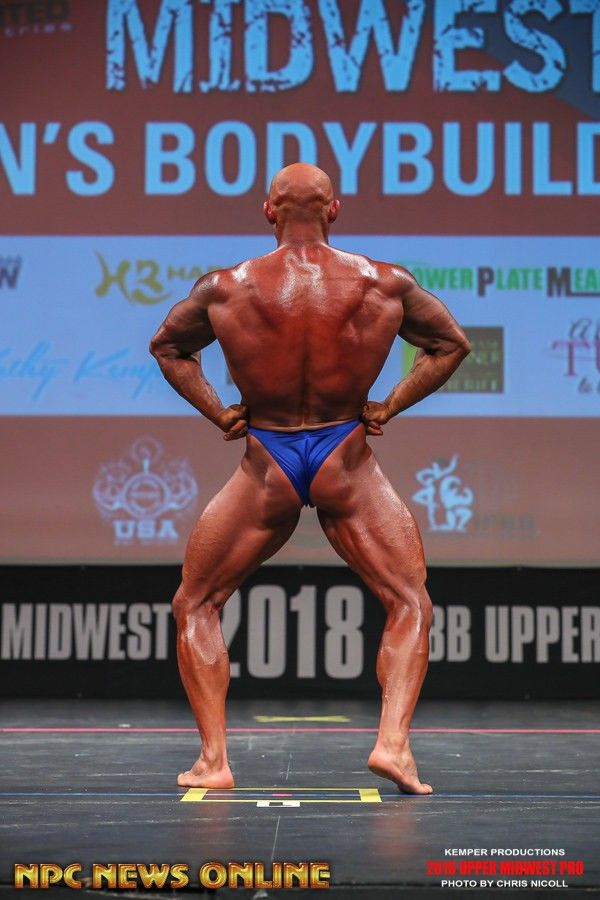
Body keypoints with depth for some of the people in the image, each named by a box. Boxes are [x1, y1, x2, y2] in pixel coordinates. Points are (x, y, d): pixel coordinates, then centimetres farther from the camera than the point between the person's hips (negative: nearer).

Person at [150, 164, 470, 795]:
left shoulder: (225, 288, -4)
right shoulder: (385, 284, -4)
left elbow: (165, 346, 11)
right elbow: (452, 344, 8)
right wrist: (388, 408, 8)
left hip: (265, 466, 0)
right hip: (347, 464, 0)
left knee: (194, 608, 16)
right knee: (409, 605, 13)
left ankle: (213, 760, 8)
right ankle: (392, 742, -6)